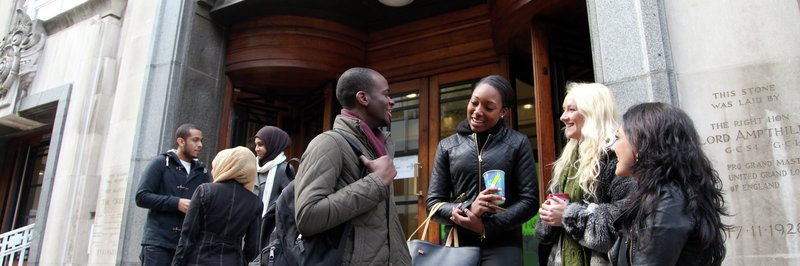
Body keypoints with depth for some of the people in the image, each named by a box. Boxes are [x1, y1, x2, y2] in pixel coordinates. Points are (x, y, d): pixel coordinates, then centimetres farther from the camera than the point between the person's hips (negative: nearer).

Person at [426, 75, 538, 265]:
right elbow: (433, 203, 4)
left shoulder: (518, 143, 1)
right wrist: (468, 209, -15)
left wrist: (486, 227, -14)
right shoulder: (447, 146, 6)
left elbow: (529, 201, -2)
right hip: (457, 244, 2)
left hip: (503, 246, -2)